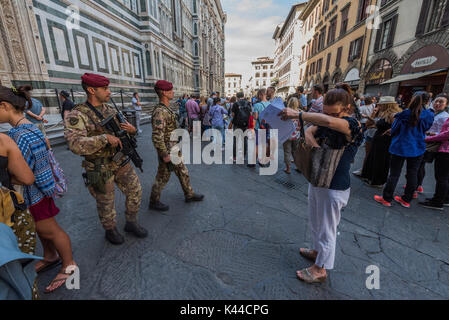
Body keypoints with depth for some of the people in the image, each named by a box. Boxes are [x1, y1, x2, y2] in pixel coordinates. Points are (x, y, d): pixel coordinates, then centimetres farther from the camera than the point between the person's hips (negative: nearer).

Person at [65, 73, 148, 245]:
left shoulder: (110, 110, 4)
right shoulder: (77, 116, -16)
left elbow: (126, 131, 13)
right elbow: (76, 145, -30)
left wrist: (131, 129, -11)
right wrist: (106, 138, -33)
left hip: (120, 161, 6)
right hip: (100, 169, -6)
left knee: (135, 191, 9)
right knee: (106, 202, 12)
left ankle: (131, 223, 31)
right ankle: (110, 230, 38)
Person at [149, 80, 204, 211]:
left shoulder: (167, 109, 9)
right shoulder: (160, 112, -24)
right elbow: (157, 137, -29)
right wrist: (164, 155, -25)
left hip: (174, 150, 9)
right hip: (167, 152, -9)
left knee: (183, 172, 18)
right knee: (162, 178, 7)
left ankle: (189, 194, 34)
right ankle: (154, 202, 26)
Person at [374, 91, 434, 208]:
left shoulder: (404, 114, -14)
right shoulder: (429, 115, -4)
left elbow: (394, 130, -5)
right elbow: (425, 129, 11)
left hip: (400, 147, -3)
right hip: (418, 149, 3)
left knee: (394, 174, 4)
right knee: (413, 174, 13)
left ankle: (387, 198, 12)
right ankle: (407, 200, 24)